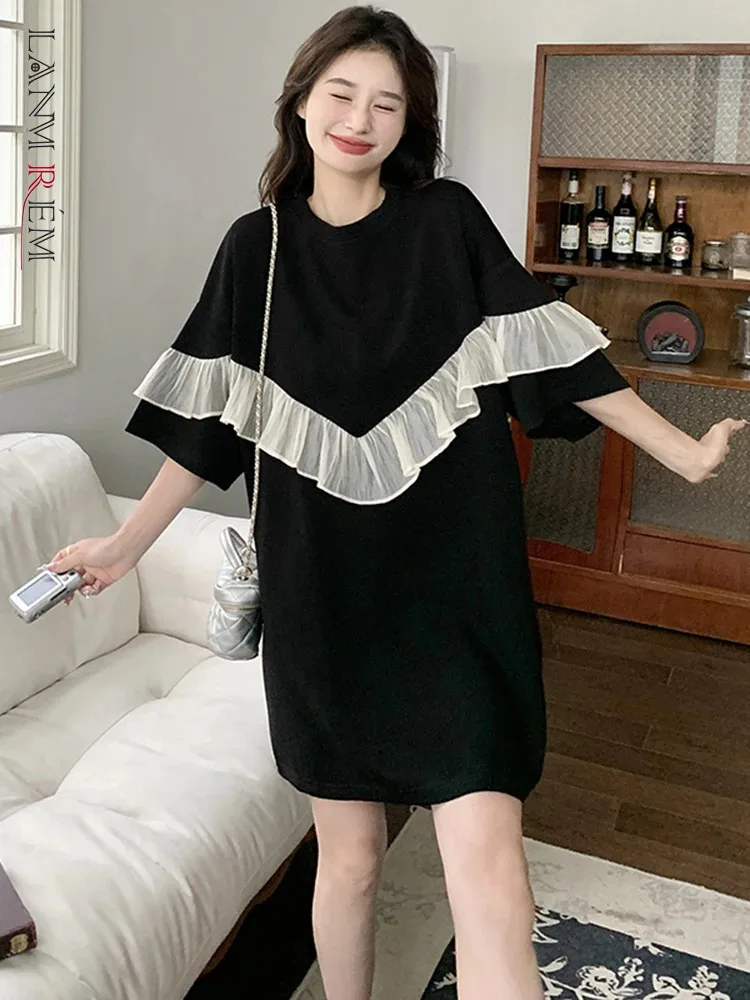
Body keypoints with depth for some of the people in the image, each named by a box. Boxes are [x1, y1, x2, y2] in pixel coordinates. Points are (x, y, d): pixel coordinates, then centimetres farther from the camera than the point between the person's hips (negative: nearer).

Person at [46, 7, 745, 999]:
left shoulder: (447, 220, 1)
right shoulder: (258, 246, 5)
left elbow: (556, 354, 1)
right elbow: (211, 419, 8)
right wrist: (126, 544, 6)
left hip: (455, 585, -1)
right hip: (325, 593, 2)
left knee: (490, 880, -9)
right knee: (349, 860, 12)